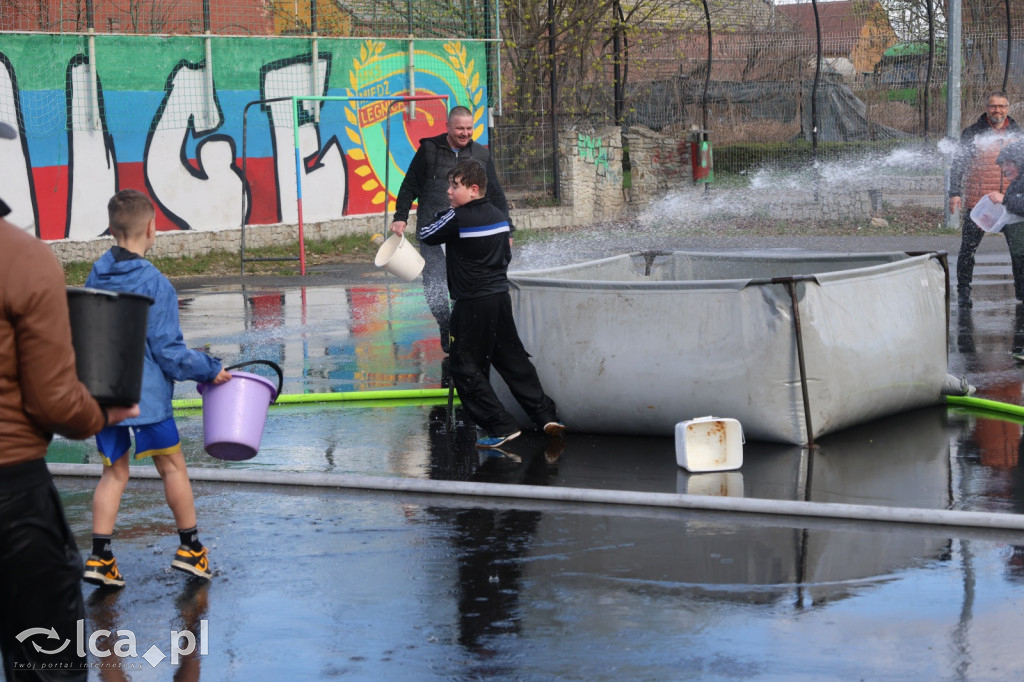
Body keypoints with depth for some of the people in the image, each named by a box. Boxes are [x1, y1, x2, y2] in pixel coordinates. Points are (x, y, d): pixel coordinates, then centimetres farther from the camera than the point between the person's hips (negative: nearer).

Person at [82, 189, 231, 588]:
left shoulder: (95, 277, 4)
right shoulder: (155, 284, -15)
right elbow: (167, 351, -13)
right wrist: (210, 370, -2)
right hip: (146, 394, -6)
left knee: (113, 473, 12)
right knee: (172, 466, 10)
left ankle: (99, 556, 5)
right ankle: (190, 548, 18)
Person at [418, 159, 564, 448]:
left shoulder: (457, 218, -15)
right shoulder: (498, 216, 9)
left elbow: (425, 235, -1)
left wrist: (434, 218, 17)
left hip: (472, 305, -7)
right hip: (501, 297, 8)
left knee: (464, 367, 0)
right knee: (513, 359, 15)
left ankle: (501, 425, -5)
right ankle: (546, 414, 13)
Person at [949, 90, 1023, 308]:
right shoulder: (973, 133, 1)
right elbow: (958, 164, 1)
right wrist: (955, 193, -8)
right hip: (977, 201, -3)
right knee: (968, 248, -2)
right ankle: (963, 292, 8)